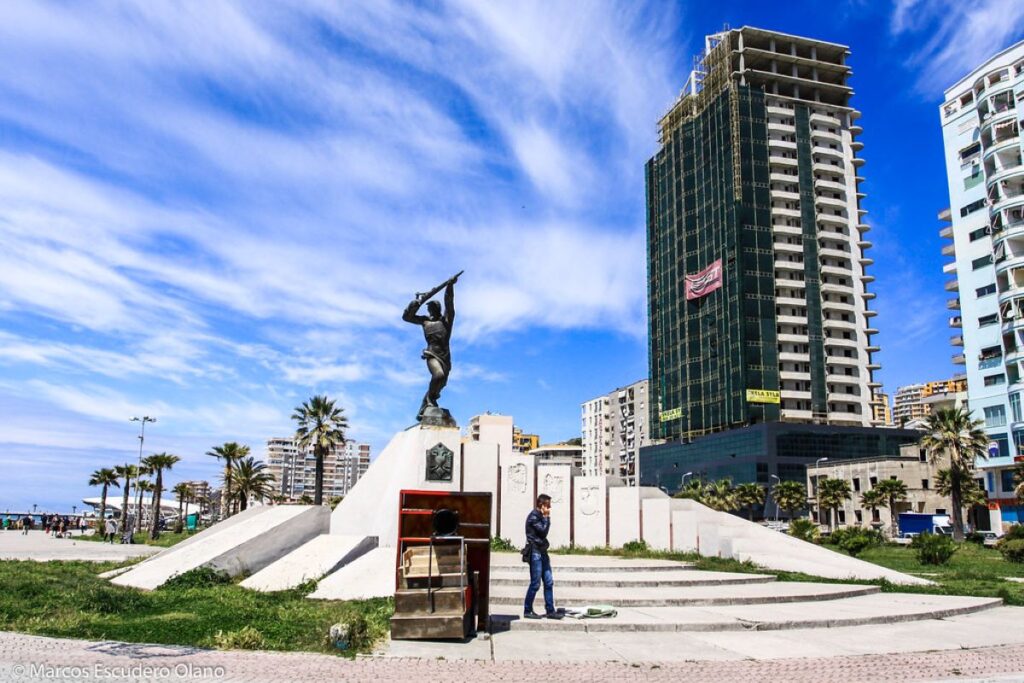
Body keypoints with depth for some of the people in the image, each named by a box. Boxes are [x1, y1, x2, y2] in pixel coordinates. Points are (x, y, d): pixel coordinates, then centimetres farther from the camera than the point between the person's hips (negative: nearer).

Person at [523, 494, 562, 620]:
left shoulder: (540, 516, 16)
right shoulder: (533, 516, -13)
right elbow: (543, 531, -19)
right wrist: (547, 518, -12)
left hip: (542, 552, 9)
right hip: (535, 553, -9)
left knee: (549, 582, 7)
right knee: (535, 584, -4)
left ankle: (550, 610, 11)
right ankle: (527, 611, 6)